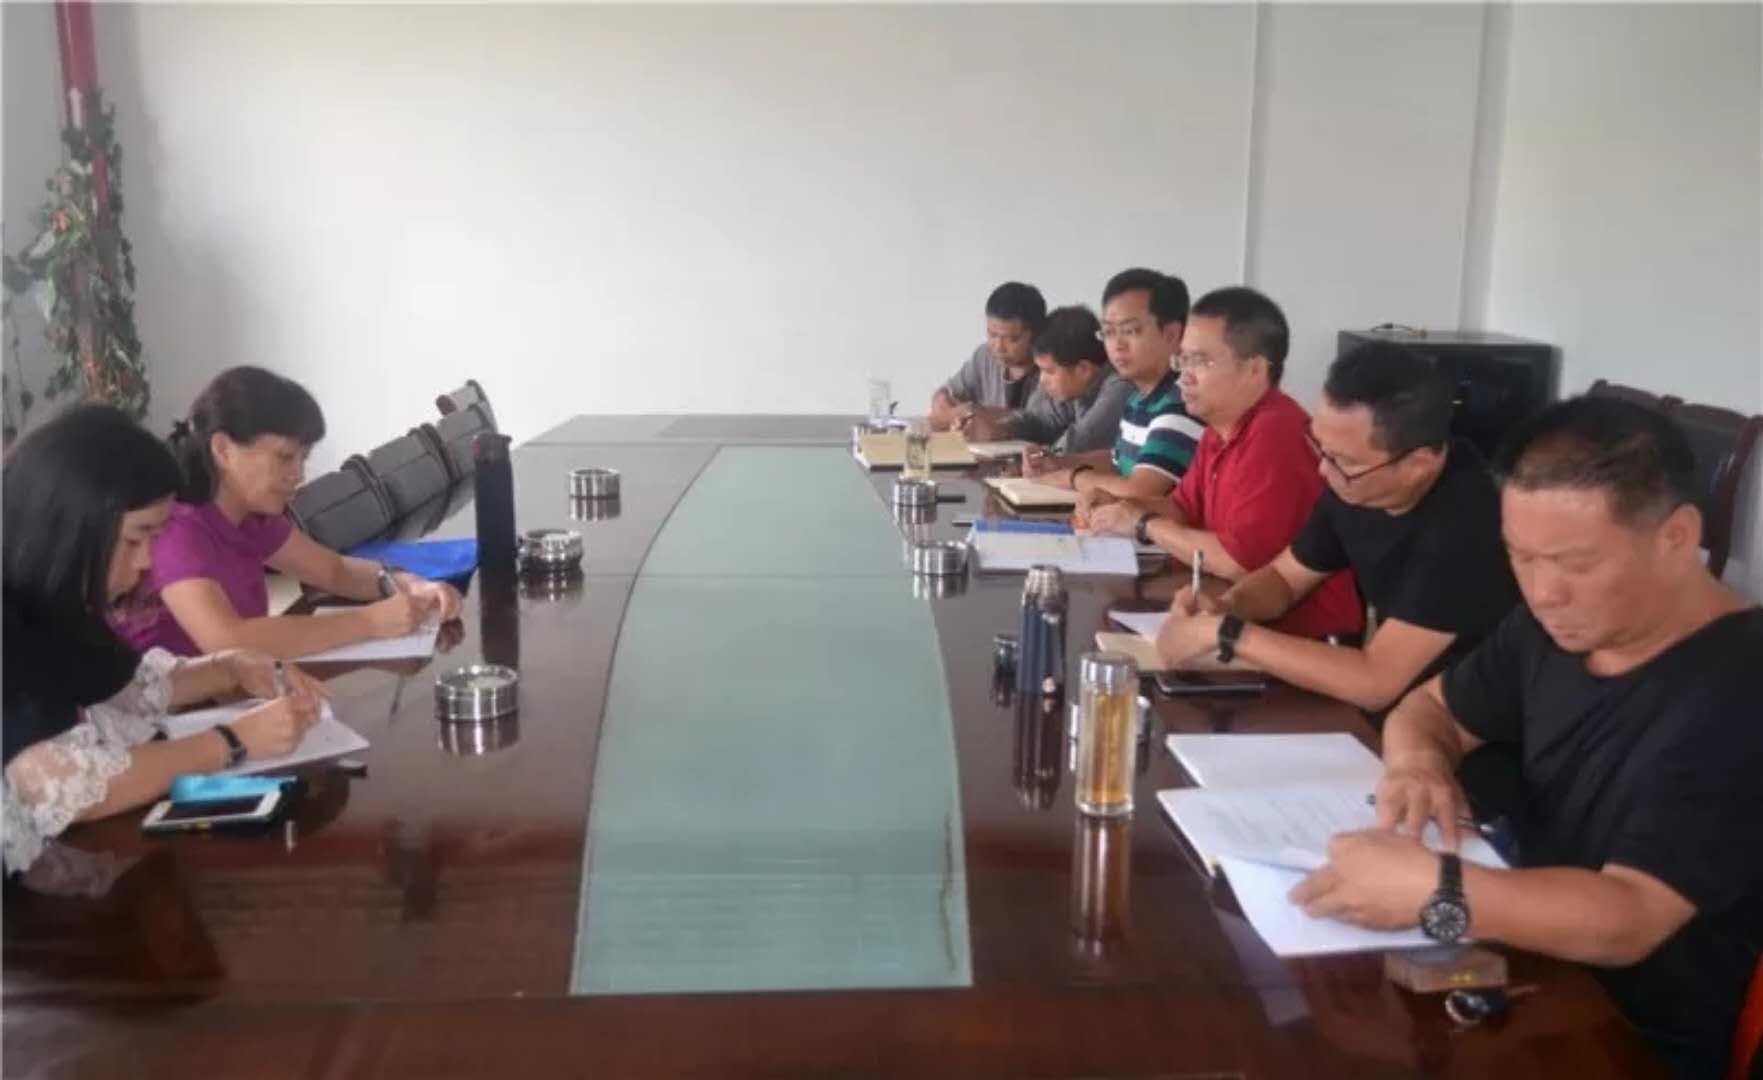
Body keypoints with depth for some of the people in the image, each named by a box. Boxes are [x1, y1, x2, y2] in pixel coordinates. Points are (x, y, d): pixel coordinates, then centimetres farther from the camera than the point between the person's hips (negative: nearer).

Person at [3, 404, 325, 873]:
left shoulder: (40, 605, 1)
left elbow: (127, 685, 16)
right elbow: (68, 789, -31)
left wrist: (234, 669, 0)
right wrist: (234, 741, -21)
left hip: (54, 857, 7)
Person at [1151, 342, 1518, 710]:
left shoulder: (1464, 521, -29)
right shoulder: (1356, 484, -7)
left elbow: (1374, 683, -32)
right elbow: (1283, 576, 9)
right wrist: (1225, 607, -12)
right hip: (1391, 708, 6)